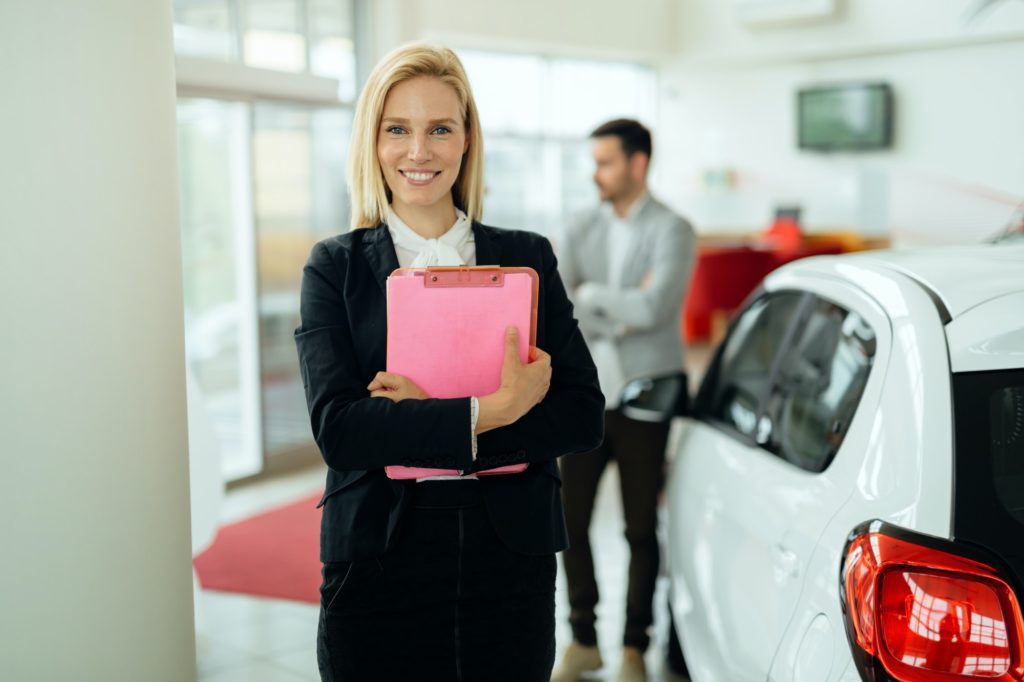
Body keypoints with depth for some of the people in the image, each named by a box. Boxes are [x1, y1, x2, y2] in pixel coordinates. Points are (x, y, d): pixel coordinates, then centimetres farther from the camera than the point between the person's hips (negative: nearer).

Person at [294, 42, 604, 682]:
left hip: (512, 563, 2)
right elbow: (338, 428, -11)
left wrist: (426, 419, -14)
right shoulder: (334, 267, 1)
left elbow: (585, 414, -3)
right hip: (379, 564, -1)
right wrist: (492, 410, -18)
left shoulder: (528, 257, 5)